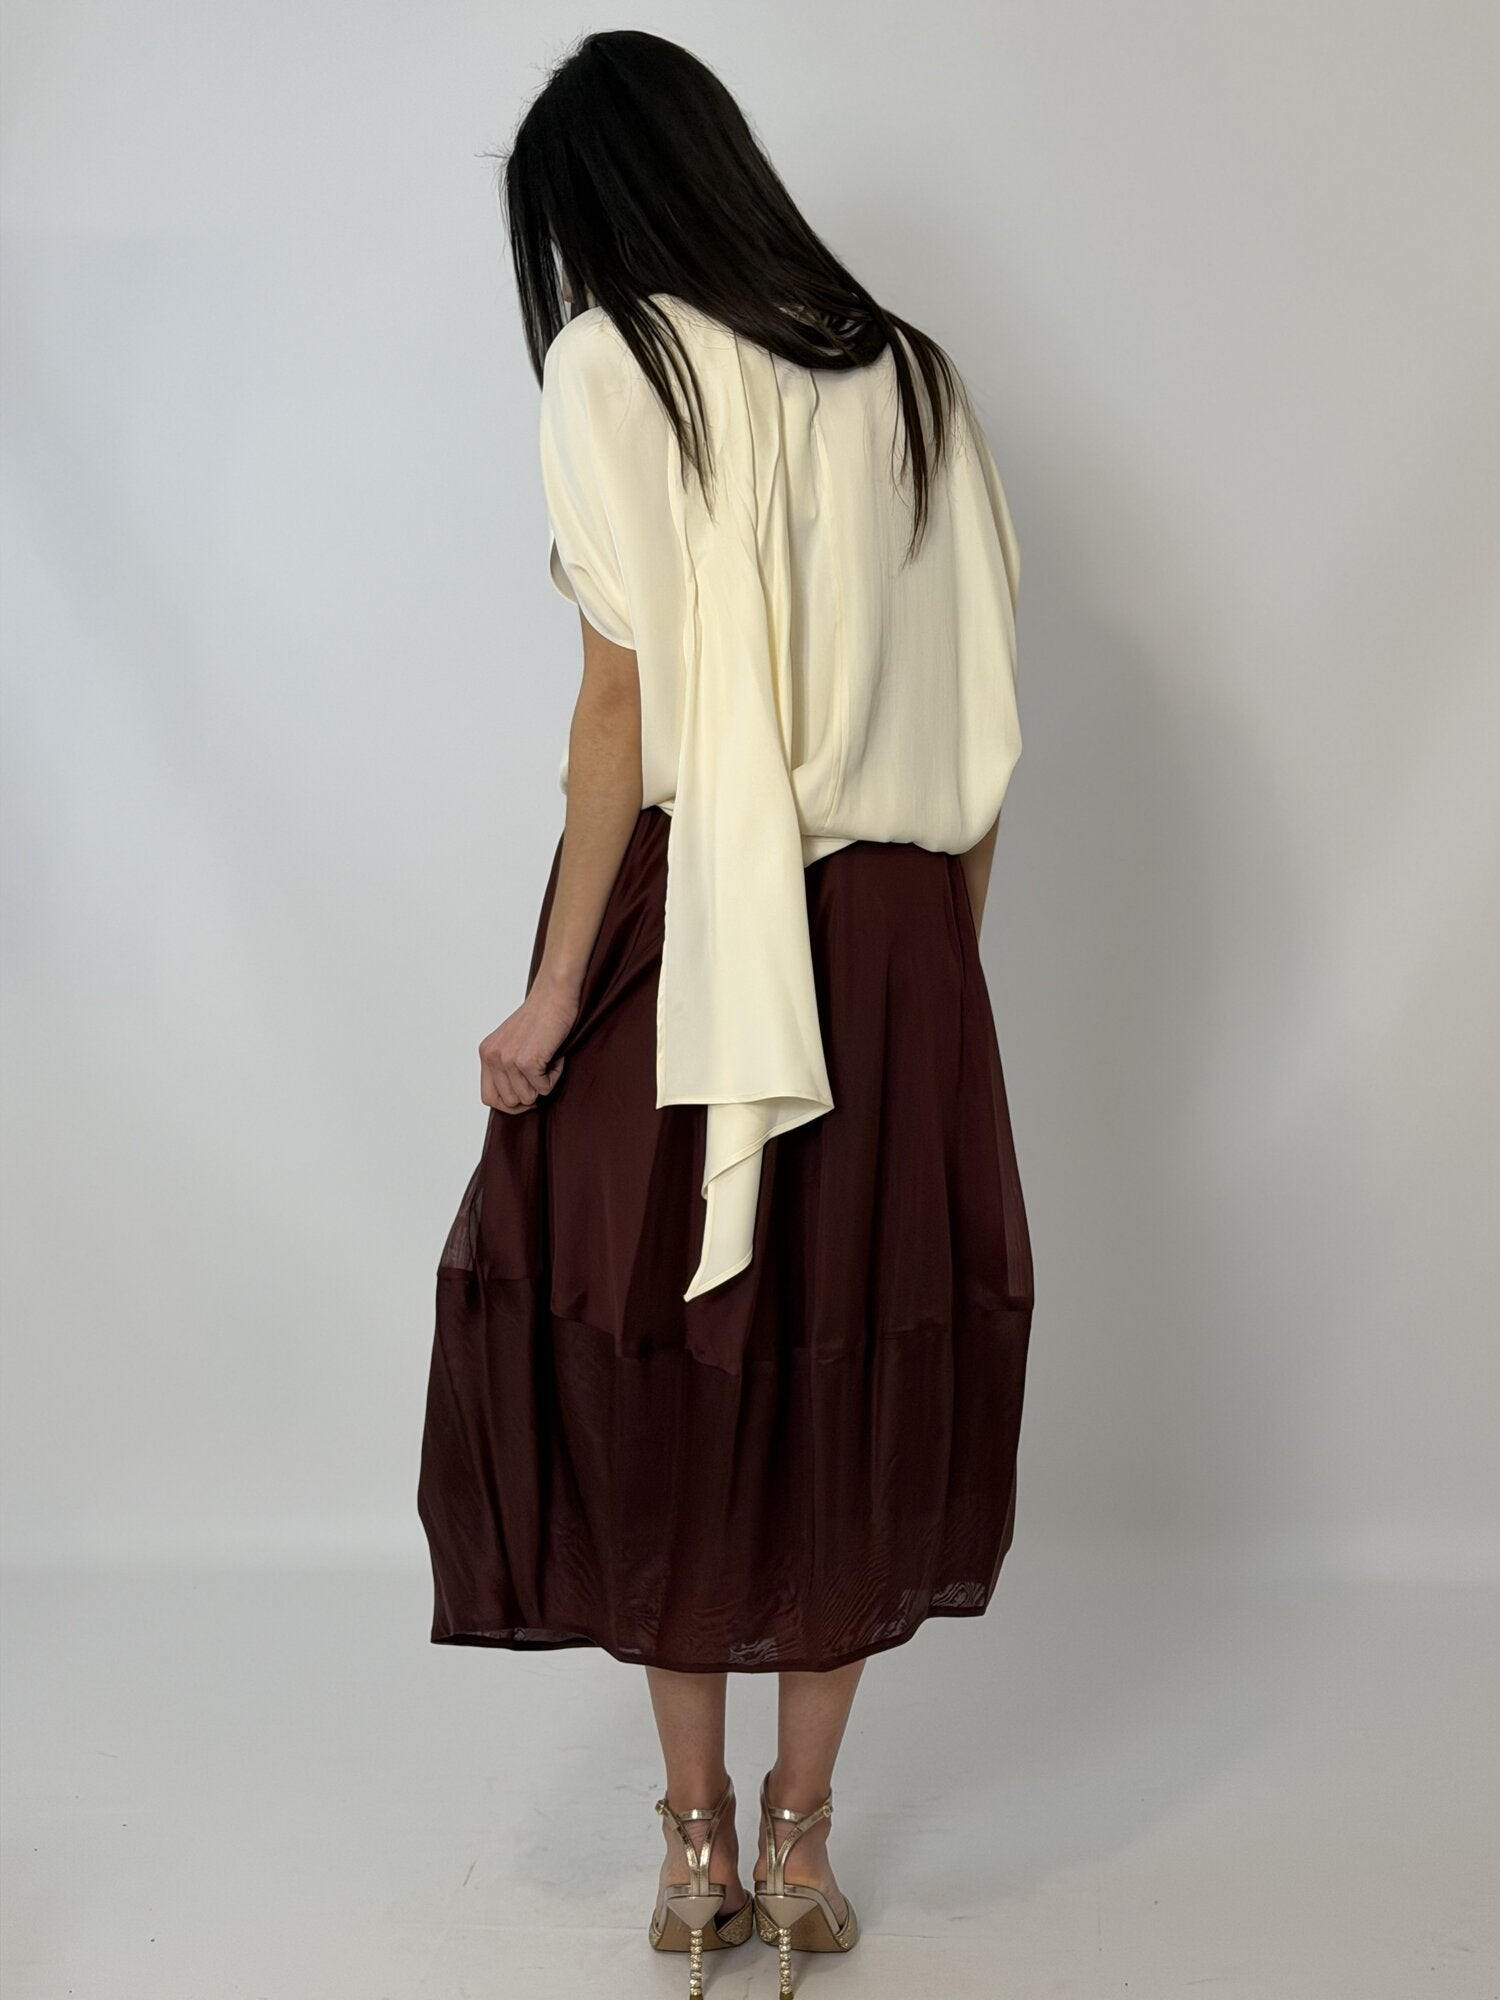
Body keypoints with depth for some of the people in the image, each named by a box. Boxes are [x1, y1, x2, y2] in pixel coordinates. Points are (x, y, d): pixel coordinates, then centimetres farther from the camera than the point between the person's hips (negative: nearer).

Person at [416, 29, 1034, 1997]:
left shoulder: (620, 365, -5)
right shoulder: (913, 373, 9)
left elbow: (628, 709, -12)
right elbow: (978, 720, 7)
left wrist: (554, 994, -7)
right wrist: (936, 955, 15)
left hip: (689, 935, -4)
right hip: (896, 945, 4)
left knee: (660, 1372, 9)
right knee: (852, 1374, 11)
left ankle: (698, 1831, 19)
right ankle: (801, 1832, 21)